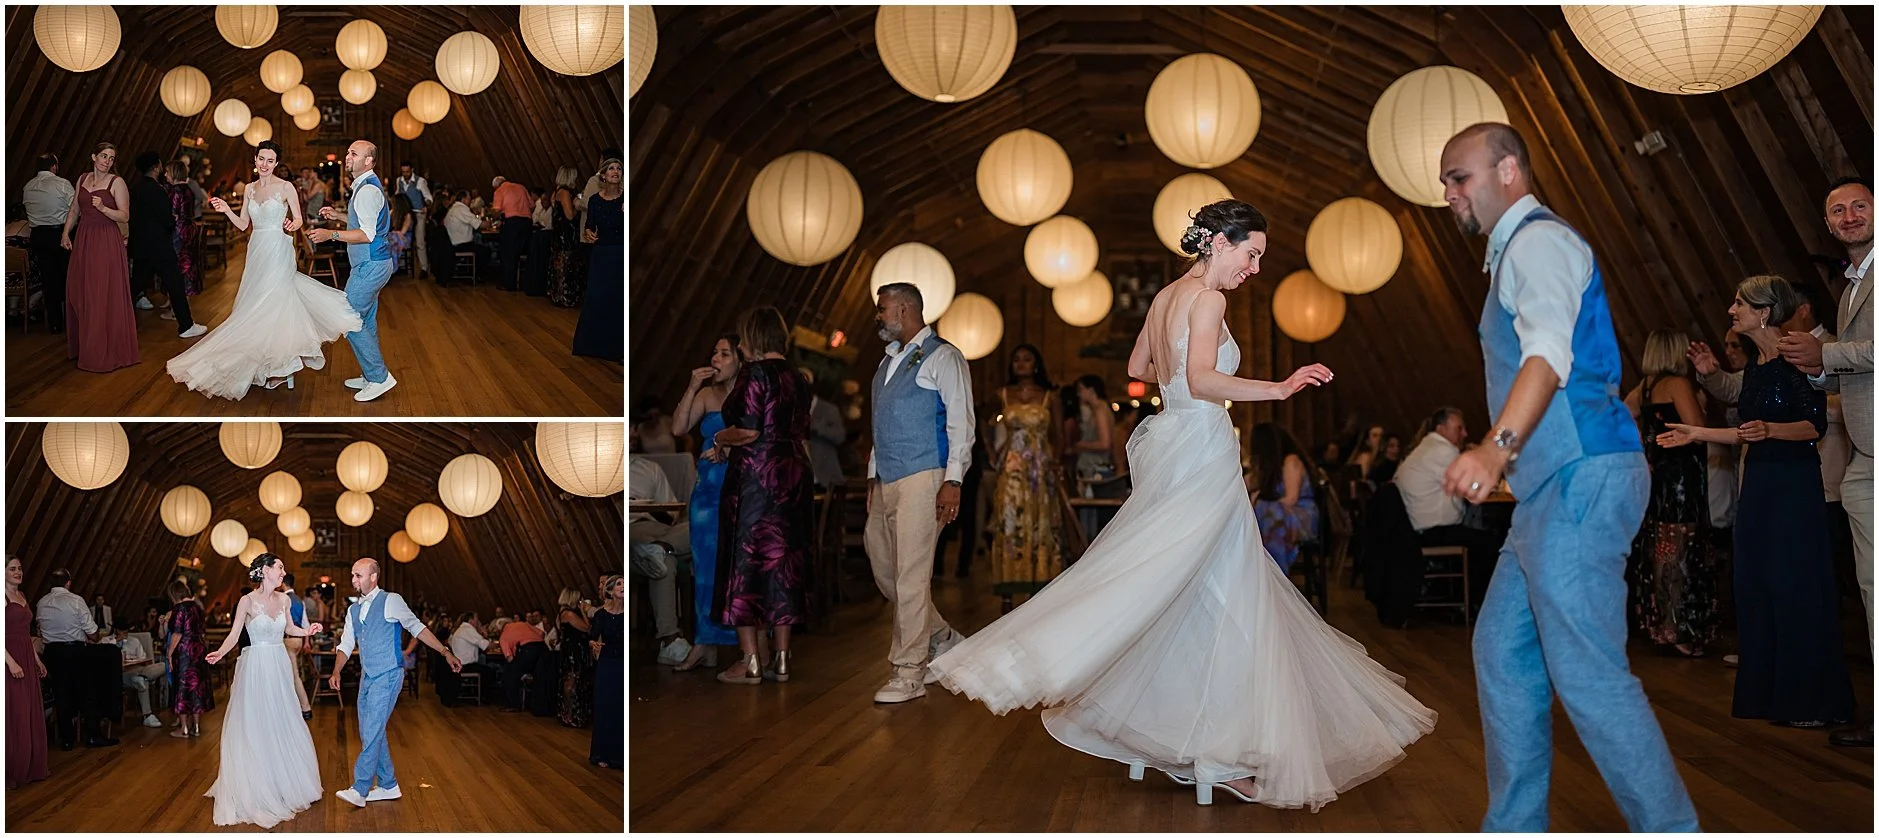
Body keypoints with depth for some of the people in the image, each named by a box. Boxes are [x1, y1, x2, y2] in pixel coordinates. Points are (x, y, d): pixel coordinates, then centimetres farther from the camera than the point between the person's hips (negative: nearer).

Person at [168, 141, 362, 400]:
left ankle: (281, 364, -2)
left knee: (272, 304, -9)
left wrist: (293, 225, -27)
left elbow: (298, 219, -4)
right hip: (256, 252, 6)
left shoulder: (285, 187, -4)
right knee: (256, 306, 5)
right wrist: (226, 210, -3)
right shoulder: (250, 189, 12)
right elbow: (243, 225, 13)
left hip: (277, 252, -6)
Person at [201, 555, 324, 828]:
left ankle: (285, 784, 24)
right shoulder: (248, 601, -9)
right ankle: (255, 791, 10)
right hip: (256, 667, -5)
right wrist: (220, 653, -25)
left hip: (280, 666, 5)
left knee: (283, 726, 10)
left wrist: (308, 632, 1)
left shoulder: (283, 599, 6)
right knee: (254, 728, 1)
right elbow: (234, 634, -8)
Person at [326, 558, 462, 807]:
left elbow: (417, 628, -4)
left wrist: (446, 652, -7)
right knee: (370, 733, 10)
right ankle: (388, 786, 21)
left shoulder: (391, 601, -8)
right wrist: (336, 672, -5)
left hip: (388, 676, -8)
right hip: (367, 677, 8)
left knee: (372, 731, -13)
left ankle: (360, 789, -11)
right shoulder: (353, 610, 12)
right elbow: (346, 645, 13)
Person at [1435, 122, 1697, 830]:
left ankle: (1669, 828, -2)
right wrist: (1501, 455, 25)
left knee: (1587, 673, -11)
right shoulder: (1513, 253, 22)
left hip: (1581, 480, -11)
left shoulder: (1539, 240, -9)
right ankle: (1514, 827, 18)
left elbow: (1550, 351, -26)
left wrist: (1497, 446, -41)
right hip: (1553, 489, 11)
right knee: (1502, 653, 11)